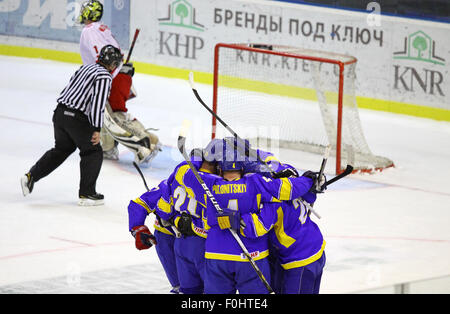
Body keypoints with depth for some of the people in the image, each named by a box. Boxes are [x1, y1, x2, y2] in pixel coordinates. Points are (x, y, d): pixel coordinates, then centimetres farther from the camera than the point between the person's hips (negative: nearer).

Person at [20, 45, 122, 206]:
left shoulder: (85, 68, 18)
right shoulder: (104, 76, -9)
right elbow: (98, 102, -18)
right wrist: (96, 129, -18)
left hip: (60, 113, 8)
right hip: (77, 118, -8)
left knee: (62, 149, 25)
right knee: (93, 152, 6)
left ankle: (31, 176, 19)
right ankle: (86, 194, 7)